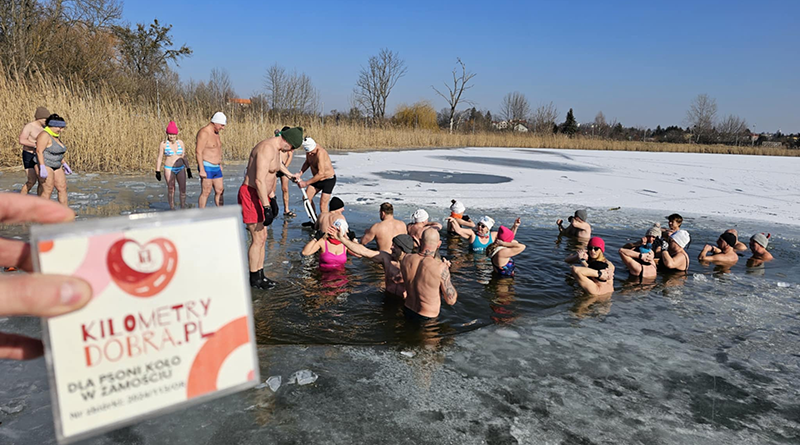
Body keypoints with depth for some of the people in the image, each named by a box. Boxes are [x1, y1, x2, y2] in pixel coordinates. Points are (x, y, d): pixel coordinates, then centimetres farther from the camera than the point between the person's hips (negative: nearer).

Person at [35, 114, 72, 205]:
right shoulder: (45, 135, -16)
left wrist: (64, 164, 20)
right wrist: (42, 168, -28)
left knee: (63, 188, 4)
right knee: (47, 190, -8)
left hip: (56, 166, 9)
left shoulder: (56, 136, 11)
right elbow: (39, 151, -22)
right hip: (45, 165, -9)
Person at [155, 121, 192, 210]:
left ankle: (183, 208, 10)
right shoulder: (163, 144, -5)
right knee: (171, 189, 3)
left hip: (181, 169, 3)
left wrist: (188, 168, 7)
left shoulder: (180, 142, 4)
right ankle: (172, 209, 11)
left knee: (183, 189, 0)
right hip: (169, 169, -3)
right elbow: (159, 158, -2)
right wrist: (157, 171, -5)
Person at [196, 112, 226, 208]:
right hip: (206, 168, -9)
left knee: (220, 191, 9)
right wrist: (201, 170, -23)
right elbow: (198, 152, -19)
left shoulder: (216, 133, 13)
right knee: (206, 192, -7)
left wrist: (220, 164, 23)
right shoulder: (204, 133, -15)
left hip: (216, 168, 9)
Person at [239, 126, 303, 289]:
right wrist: (266, 207, -29)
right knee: (258, 239, -6)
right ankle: (254, 279, 6)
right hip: (251, 195, -11)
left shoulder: (276, 149, 12)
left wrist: (272, 200, 25)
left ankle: (260, 275, 23)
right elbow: (259, 180, -28)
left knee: (262, 237, 14)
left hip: (261, 196, 11)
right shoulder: (267, 148, -21)